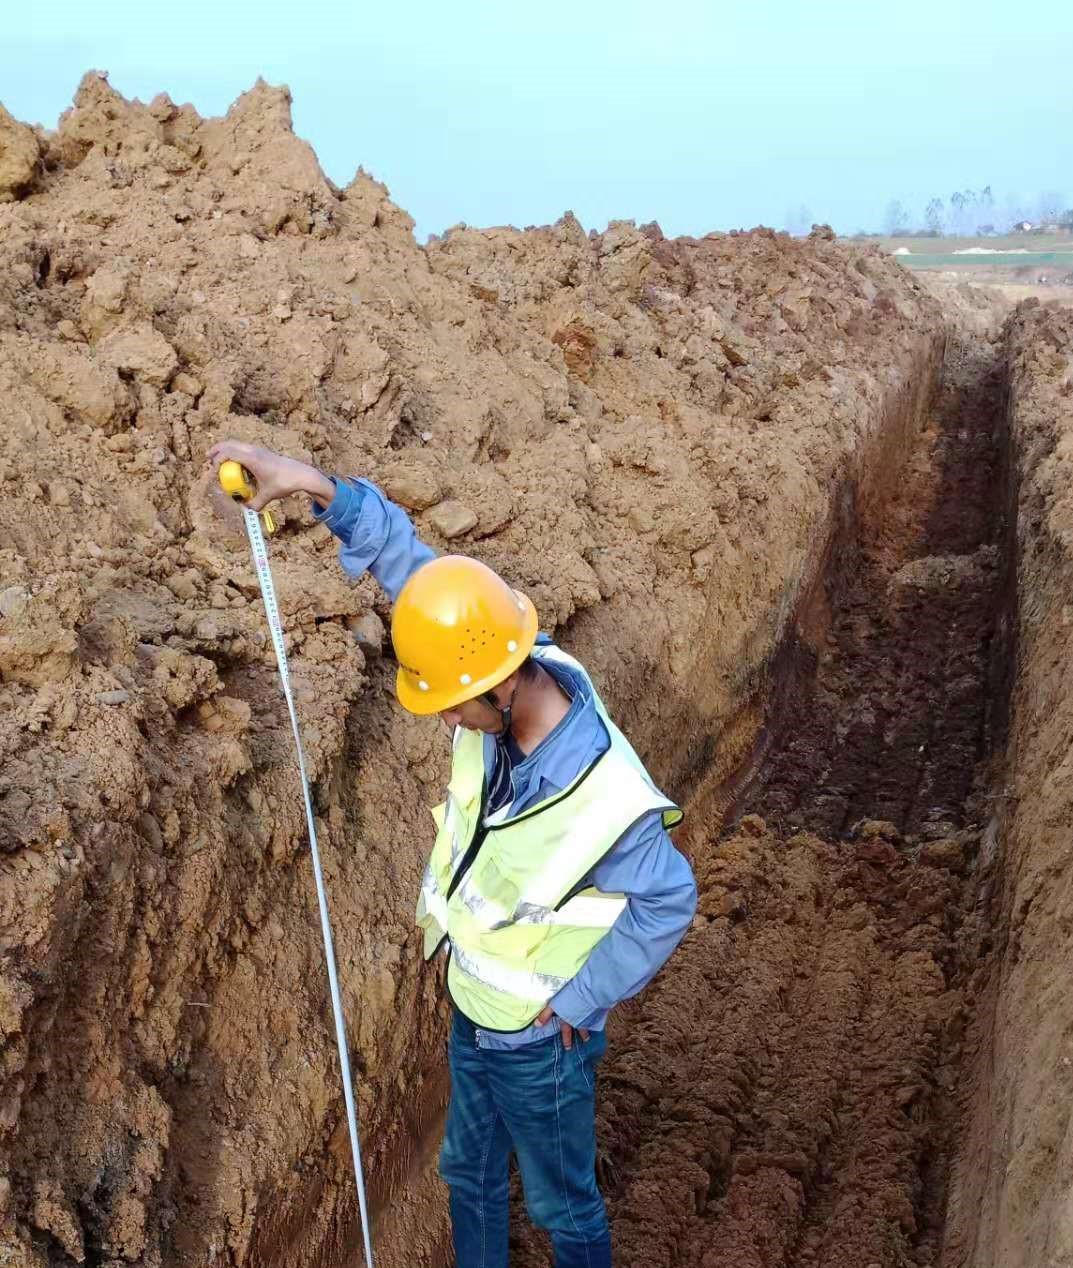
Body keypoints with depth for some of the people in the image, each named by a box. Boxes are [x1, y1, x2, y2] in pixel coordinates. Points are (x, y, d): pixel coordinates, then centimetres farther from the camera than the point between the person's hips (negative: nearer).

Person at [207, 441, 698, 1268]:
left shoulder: (606, 799, -37)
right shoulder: (505, 682, -19)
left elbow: (670, 902, -22)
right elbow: (412, 562, -13)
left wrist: (578, 1001, -15)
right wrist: (319, 487, -23)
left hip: (539, 1041, -7)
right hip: (474, 1012, 7)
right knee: (469, 1175, 29)